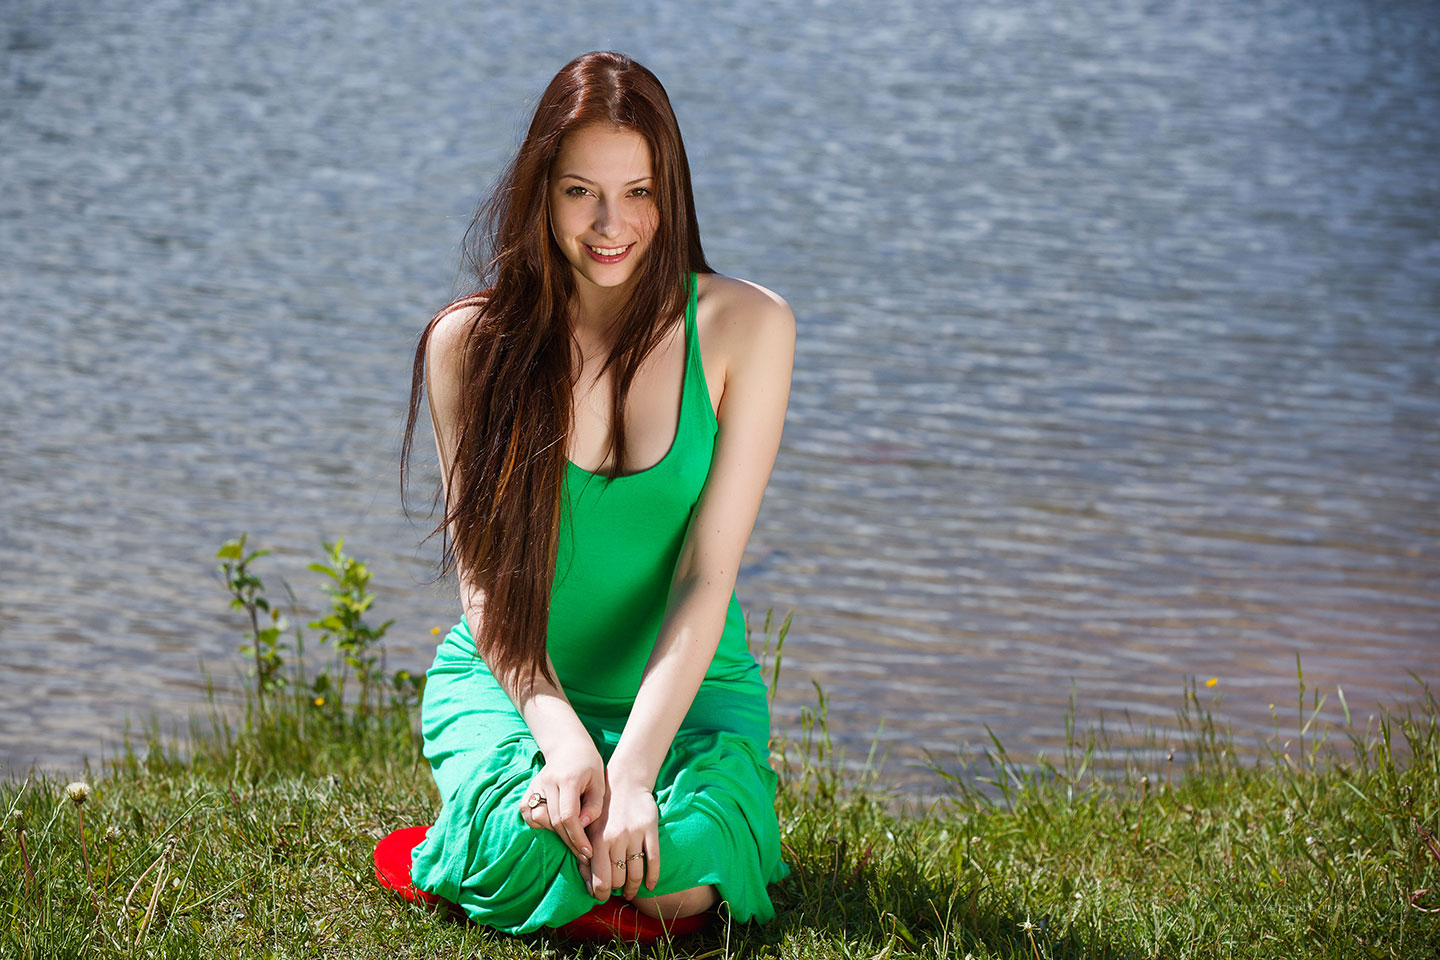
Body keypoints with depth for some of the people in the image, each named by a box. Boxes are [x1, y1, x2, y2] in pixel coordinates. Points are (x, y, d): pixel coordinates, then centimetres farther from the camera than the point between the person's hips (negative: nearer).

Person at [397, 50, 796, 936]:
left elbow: (706, 577, -12)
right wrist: (566, 741, -25)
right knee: (534, 859, -30)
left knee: (673, 881, -29)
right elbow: (485, 582, -7)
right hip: (510, 678, 0)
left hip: (689, 689, 0)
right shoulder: (471, 342, -5)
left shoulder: (745, 327, -8)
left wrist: (634, 769, -24)